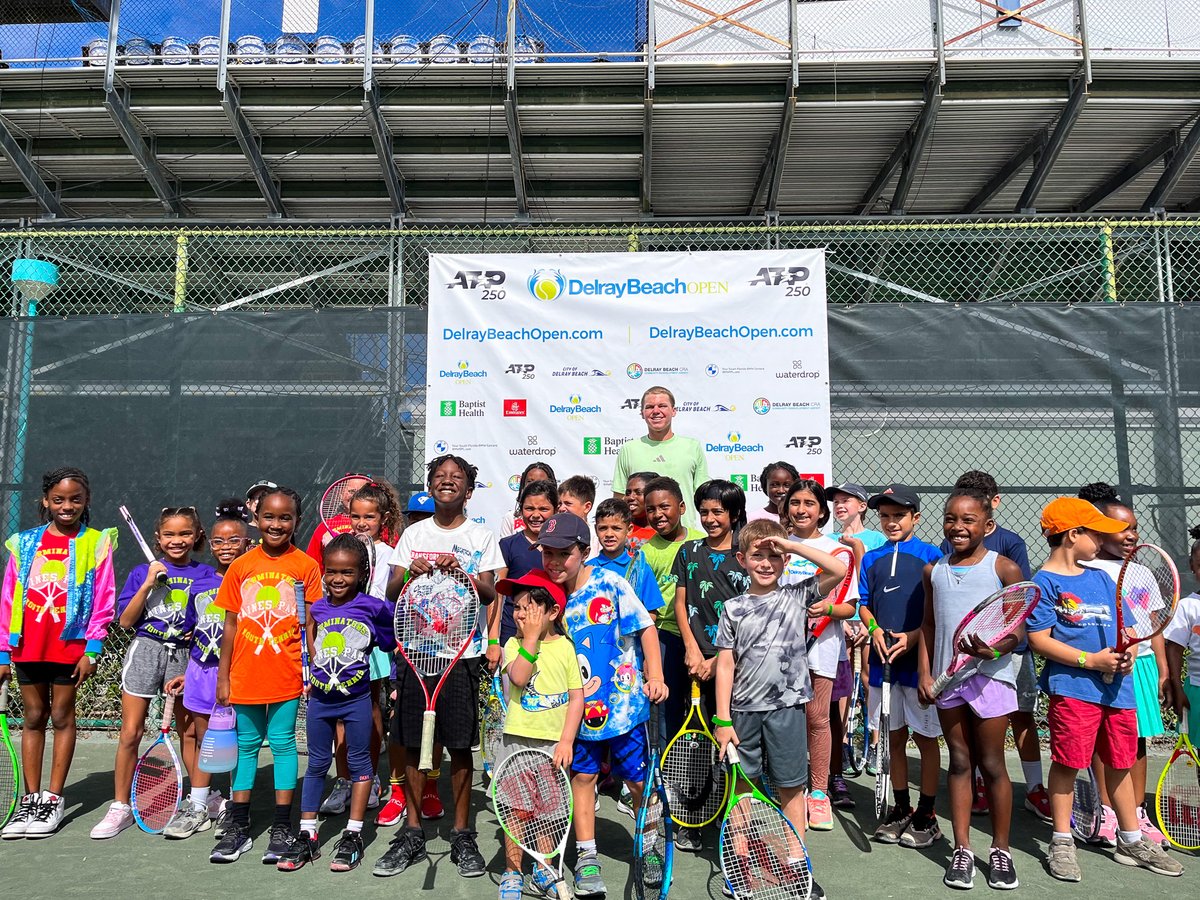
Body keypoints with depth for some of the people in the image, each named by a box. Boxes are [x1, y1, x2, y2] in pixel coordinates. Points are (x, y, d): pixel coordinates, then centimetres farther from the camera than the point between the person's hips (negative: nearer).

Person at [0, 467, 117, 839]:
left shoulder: (96, 543, -2)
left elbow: (104, 601, -4)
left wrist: (92, 650, -10)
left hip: (70, 645, -3)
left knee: (62, 717, 6)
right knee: (33, 718, 11)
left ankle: (54, 799, 15)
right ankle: (30, 799, 20)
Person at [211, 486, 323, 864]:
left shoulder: (306, 566, -4)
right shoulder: (241, 566, 3)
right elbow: (231, 624, 6)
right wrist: (223, 676, 6)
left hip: (286, 674, -2)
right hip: (245, 674, 3)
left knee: (283, 743, 5)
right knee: (246, 745, 13)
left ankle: (282, 828, 16)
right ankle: (238, 828, 24)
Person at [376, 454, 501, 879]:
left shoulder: (482, 537, 4)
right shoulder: (413, 534, 9)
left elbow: (490, 594, -5)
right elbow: (391, 594, 4)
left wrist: (462, 571, -22)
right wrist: (409, 573, -16)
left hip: (462, 654, -2)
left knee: (460, 746, 3)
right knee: (414, 746, 7)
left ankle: (462, 836, 17)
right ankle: (412, 834, 21)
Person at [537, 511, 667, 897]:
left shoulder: (610, 583, -13)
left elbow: (645, 627, -7)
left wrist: (655, 676, -13)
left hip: (623, 701, -2)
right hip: (578, 706, 3)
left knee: (639, 779, 9)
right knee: (582, 776, 10)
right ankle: (587, 857, 25)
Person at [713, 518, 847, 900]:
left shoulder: (798, 596, 1)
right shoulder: (734, 608, 3)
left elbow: (839, 569, -13)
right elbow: (725, 665, 1)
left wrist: (791, 544, -13)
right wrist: (722, 720, -3)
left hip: (786, 707, -1)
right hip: (743, 710, 1)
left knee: (791, 788, 8)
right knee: (742, 786, 10)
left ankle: (797, 864, 21)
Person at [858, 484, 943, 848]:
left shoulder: (931, 556, -3)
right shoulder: (871, 559, 9)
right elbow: (864, 605, 12)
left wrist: (914, 637, -18)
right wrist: (875, 631, -7)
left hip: (920, 659, -4)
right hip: (884, 660, 4)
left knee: (926, 737, 6)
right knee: (894, 737, 12)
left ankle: (926, 814, 18)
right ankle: (901, 809, 25)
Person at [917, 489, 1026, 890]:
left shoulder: (1004, 568, -5)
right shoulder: (933, 571, 8)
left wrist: (999, 647, -24)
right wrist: (924, 673, 6)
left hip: (990, 675, -3)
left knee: (992, 764, 6)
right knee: (959, 762, 11)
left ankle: (1001, 849, 23)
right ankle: (962, 849, 20)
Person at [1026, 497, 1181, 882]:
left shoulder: (1102, 578, 14)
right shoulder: (1045, 582, -7)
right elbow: (1039, 639, -12)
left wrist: (1127, 655, -5)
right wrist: (1091, 660, -17)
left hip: (1117, 687, 6)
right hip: (1072, 687, -6)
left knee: (1120, 764, 16)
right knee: (1067, 763, 0)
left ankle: (1131, 841, 32)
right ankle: (1061, 843, 14)